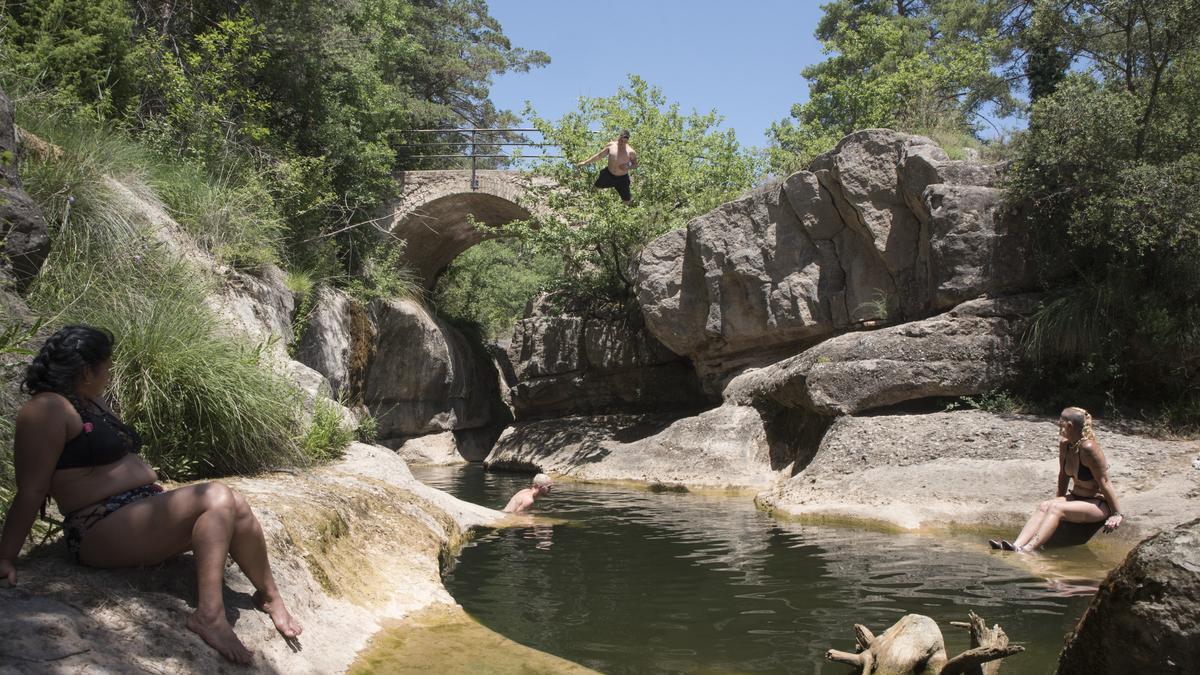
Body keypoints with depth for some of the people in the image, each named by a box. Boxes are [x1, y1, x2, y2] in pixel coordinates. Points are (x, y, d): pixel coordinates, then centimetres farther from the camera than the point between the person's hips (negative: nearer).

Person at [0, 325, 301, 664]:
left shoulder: (92, 401, 17)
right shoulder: (47, 409, -13)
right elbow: (31, 490, -17)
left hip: (140, 508, 10)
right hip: (104, 529, -10)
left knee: (236, 508, -1)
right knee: (217, 498, -24)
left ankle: (269, 595, 17)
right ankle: (209, 615, -29)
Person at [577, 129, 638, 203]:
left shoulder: (631, 152, -20)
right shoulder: (611, 146, -12)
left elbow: (635, 165, -6)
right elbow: (599, 155, 0)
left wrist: (628, 167, -28)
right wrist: (585, 162, 1)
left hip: (622, 179, -3)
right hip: (608, 175, 3)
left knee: (627, 201, 9)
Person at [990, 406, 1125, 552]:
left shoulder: (1088, 448, -23)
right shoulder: (1064, 445, 0)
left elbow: (1104, 483, -19)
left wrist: (1117, 514, -15)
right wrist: (1059, 500, 19)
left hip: (1099, 504, -7)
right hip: (1076, 498, 7)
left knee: (1056, 508, -29)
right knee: (1043, 506, -18)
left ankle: (1026, 550, -42)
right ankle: (1017, 545, -36)